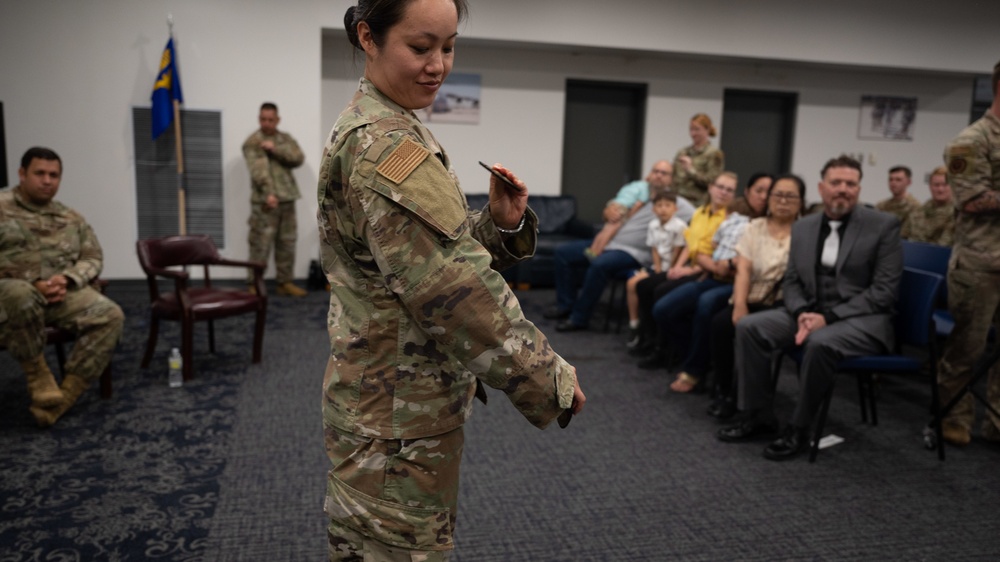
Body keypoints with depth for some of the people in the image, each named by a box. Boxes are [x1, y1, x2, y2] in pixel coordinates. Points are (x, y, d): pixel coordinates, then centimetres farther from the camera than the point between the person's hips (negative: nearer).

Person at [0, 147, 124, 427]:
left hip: (63, 291, 4)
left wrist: (66, 280, -10)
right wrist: (32, 285, -17)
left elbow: (93, 258, 11)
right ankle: (37, 374, -17)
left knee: (110, 315, -23)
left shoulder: (71, 218, 17)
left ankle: (66, 395, -23)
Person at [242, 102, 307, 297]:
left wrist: (275, 149, -14)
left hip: (287, 200, 5)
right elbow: (258, 171, -14)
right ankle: (254, 284, 4)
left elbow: (298, 158, -3)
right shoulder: (252, 142, -2)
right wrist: (268, 194, -25)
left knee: (287, 243, 9)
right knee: (260, 245, -5)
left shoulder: (286, 139, 14)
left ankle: (285, 282, 19)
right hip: (264, 201, -5)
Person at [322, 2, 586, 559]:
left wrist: (501, 223, -8)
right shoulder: (387, 148, -21)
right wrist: (553, 379, -18)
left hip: (385, 401, 10)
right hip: (400, 417, -10)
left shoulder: (380, 130, 11)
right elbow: (457, 289, -26)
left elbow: (444, 250, 11)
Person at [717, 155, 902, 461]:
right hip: (811, 313, 5)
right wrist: (802, 313, -11)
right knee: (748, 327, -13)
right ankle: (759, 416, -3)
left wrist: (829, 317, -20)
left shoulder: (884, 225, -6)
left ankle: (799, 429, -17)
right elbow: (791, 281, 11)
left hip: (863, 319, -5)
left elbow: (884, 291, -12)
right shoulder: (803, 227, 9)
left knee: (821, 342, -36)